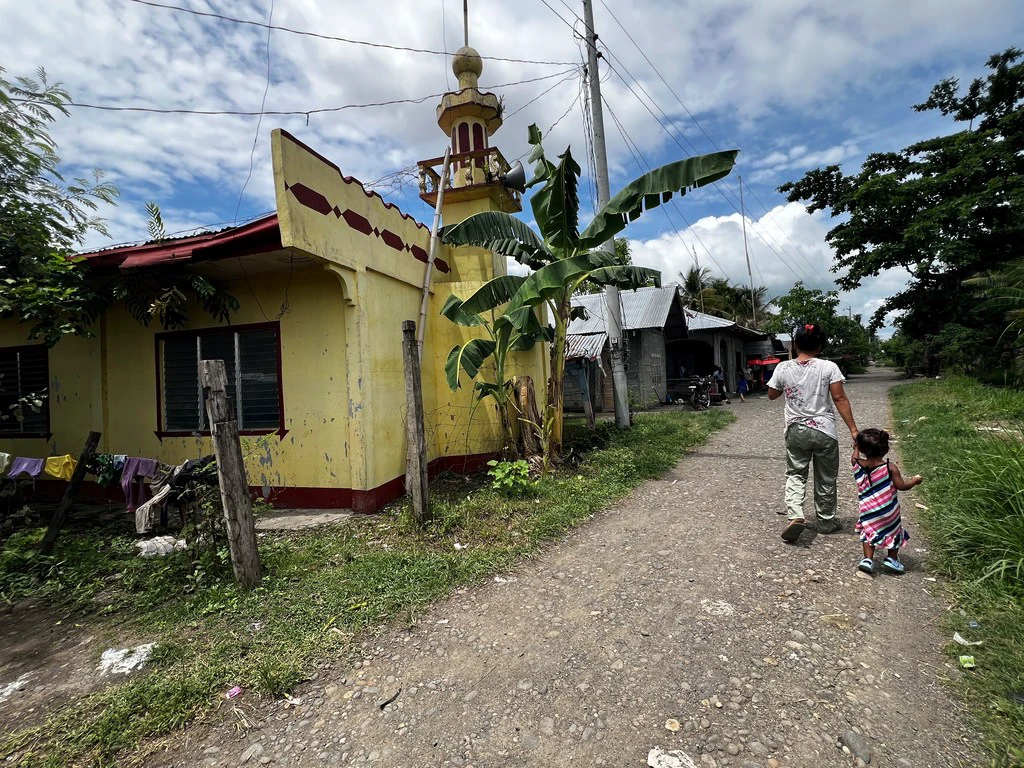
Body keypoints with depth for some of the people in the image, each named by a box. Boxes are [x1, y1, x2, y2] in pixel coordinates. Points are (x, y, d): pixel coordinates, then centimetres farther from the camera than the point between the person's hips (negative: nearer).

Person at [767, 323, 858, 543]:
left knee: (795, 474, 14)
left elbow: (772, 395, 8)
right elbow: (840, 399, -11)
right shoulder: (828, 367, -9)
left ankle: (795, 516, -6)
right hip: (824, 432, -1)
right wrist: (853, 429, -7)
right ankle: (826, 522, 31)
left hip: (795, 431, 1)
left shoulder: (783, 368, -5)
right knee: (825, 479, 15)